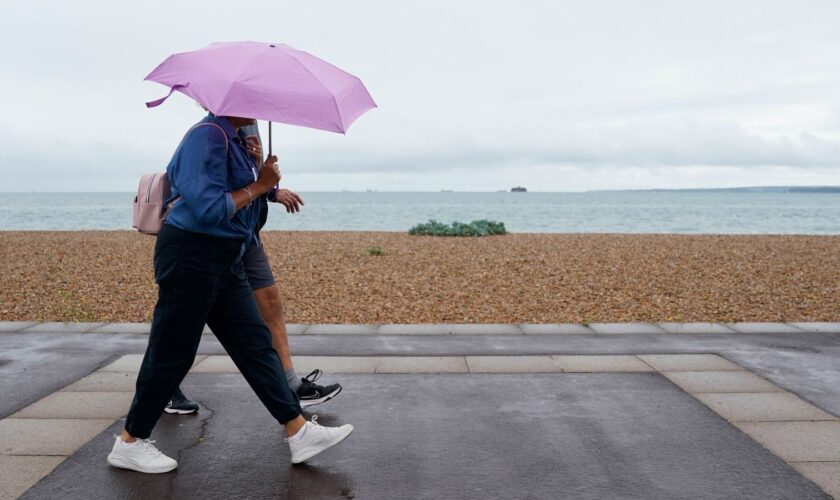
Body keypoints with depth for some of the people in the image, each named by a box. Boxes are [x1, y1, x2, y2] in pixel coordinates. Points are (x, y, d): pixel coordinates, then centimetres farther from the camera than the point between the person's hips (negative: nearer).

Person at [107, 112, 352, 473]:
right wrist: (259, 185, -14)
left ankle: (298, 432, 11)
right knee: (171, 352, 1)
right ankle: (129, 444, 20)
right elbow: (210, 210, -24)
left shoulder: (234, 138, 14)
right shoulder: (209, 135, -16)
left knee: (255, 344, 7)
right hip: (191, 257, -10)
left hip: (224, 261, 10)